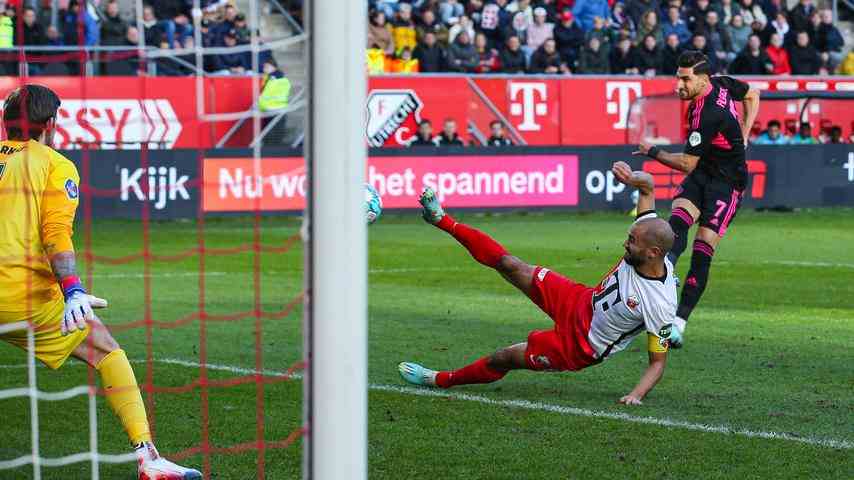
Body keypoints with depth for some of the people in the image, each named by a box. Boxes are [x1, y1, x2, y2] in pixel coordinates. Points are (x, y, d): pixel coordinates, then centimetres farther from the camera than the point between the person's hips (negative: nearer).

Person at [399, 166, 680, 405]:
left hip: (580, 347, -6)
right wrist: (632, 178, -28)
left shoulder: (661, 305, -36)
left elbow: (658, 362, -25)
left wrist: (636, 395, -39)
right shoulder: (646, 234, -20)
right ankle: (444, 221, 25)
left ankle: (441, 380, 29)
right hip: (581, 301, 6)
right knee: (510, 265, 6)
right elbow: (647, 185, -6)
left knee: (505, 358, 3)